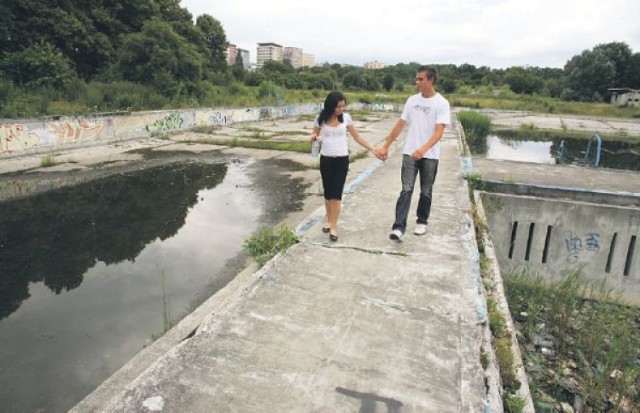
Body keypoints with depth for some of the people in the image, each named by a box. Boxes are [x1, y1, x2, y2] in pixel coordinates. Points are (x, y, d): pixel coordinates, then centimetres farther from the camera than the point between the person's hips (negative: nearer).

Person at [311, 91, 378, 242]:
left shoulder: (346, 117, -3)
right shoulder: (321, 119, -4)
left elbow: (356, 136, 5)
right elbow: (315, 136, 9)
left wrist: (372, 148, -3)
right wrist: (314, 137, -16)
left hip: (342, 160, -1)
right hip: (326, 160, 1)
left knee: (337, 194, -4)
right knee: (328, 193, 11)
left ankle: (334, 227, 2)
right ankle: (329, 221, 27)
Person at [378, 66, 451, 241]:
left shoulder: (441, 103, -8)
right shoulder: (412, 100, 6)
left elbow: (439, 132, -17)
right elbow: (399, 125, 11)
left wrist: (423, 149, -32)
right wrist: (385, 146, 10)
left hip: (430, 156, -2)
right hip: (409, 153, 2)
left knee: (426, 191, 11)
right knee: (406, 189, -5)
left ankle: (422, 222, 29)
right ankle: (398, 227, -9)